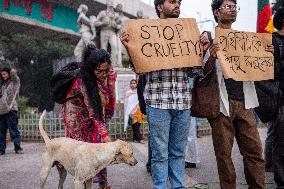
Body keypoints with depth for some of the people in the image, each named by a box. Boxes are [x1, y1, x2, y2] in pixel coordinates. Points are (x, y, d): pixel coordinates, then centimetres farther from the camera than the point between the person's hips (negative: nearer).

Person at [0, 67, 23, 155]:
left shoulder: (15, 82, 3)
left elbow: (13, 72, -9)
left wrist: (12, 72, 11)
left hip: (11, 109, -7)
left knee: (13, 130, -7)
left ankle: (18, 148, -4)